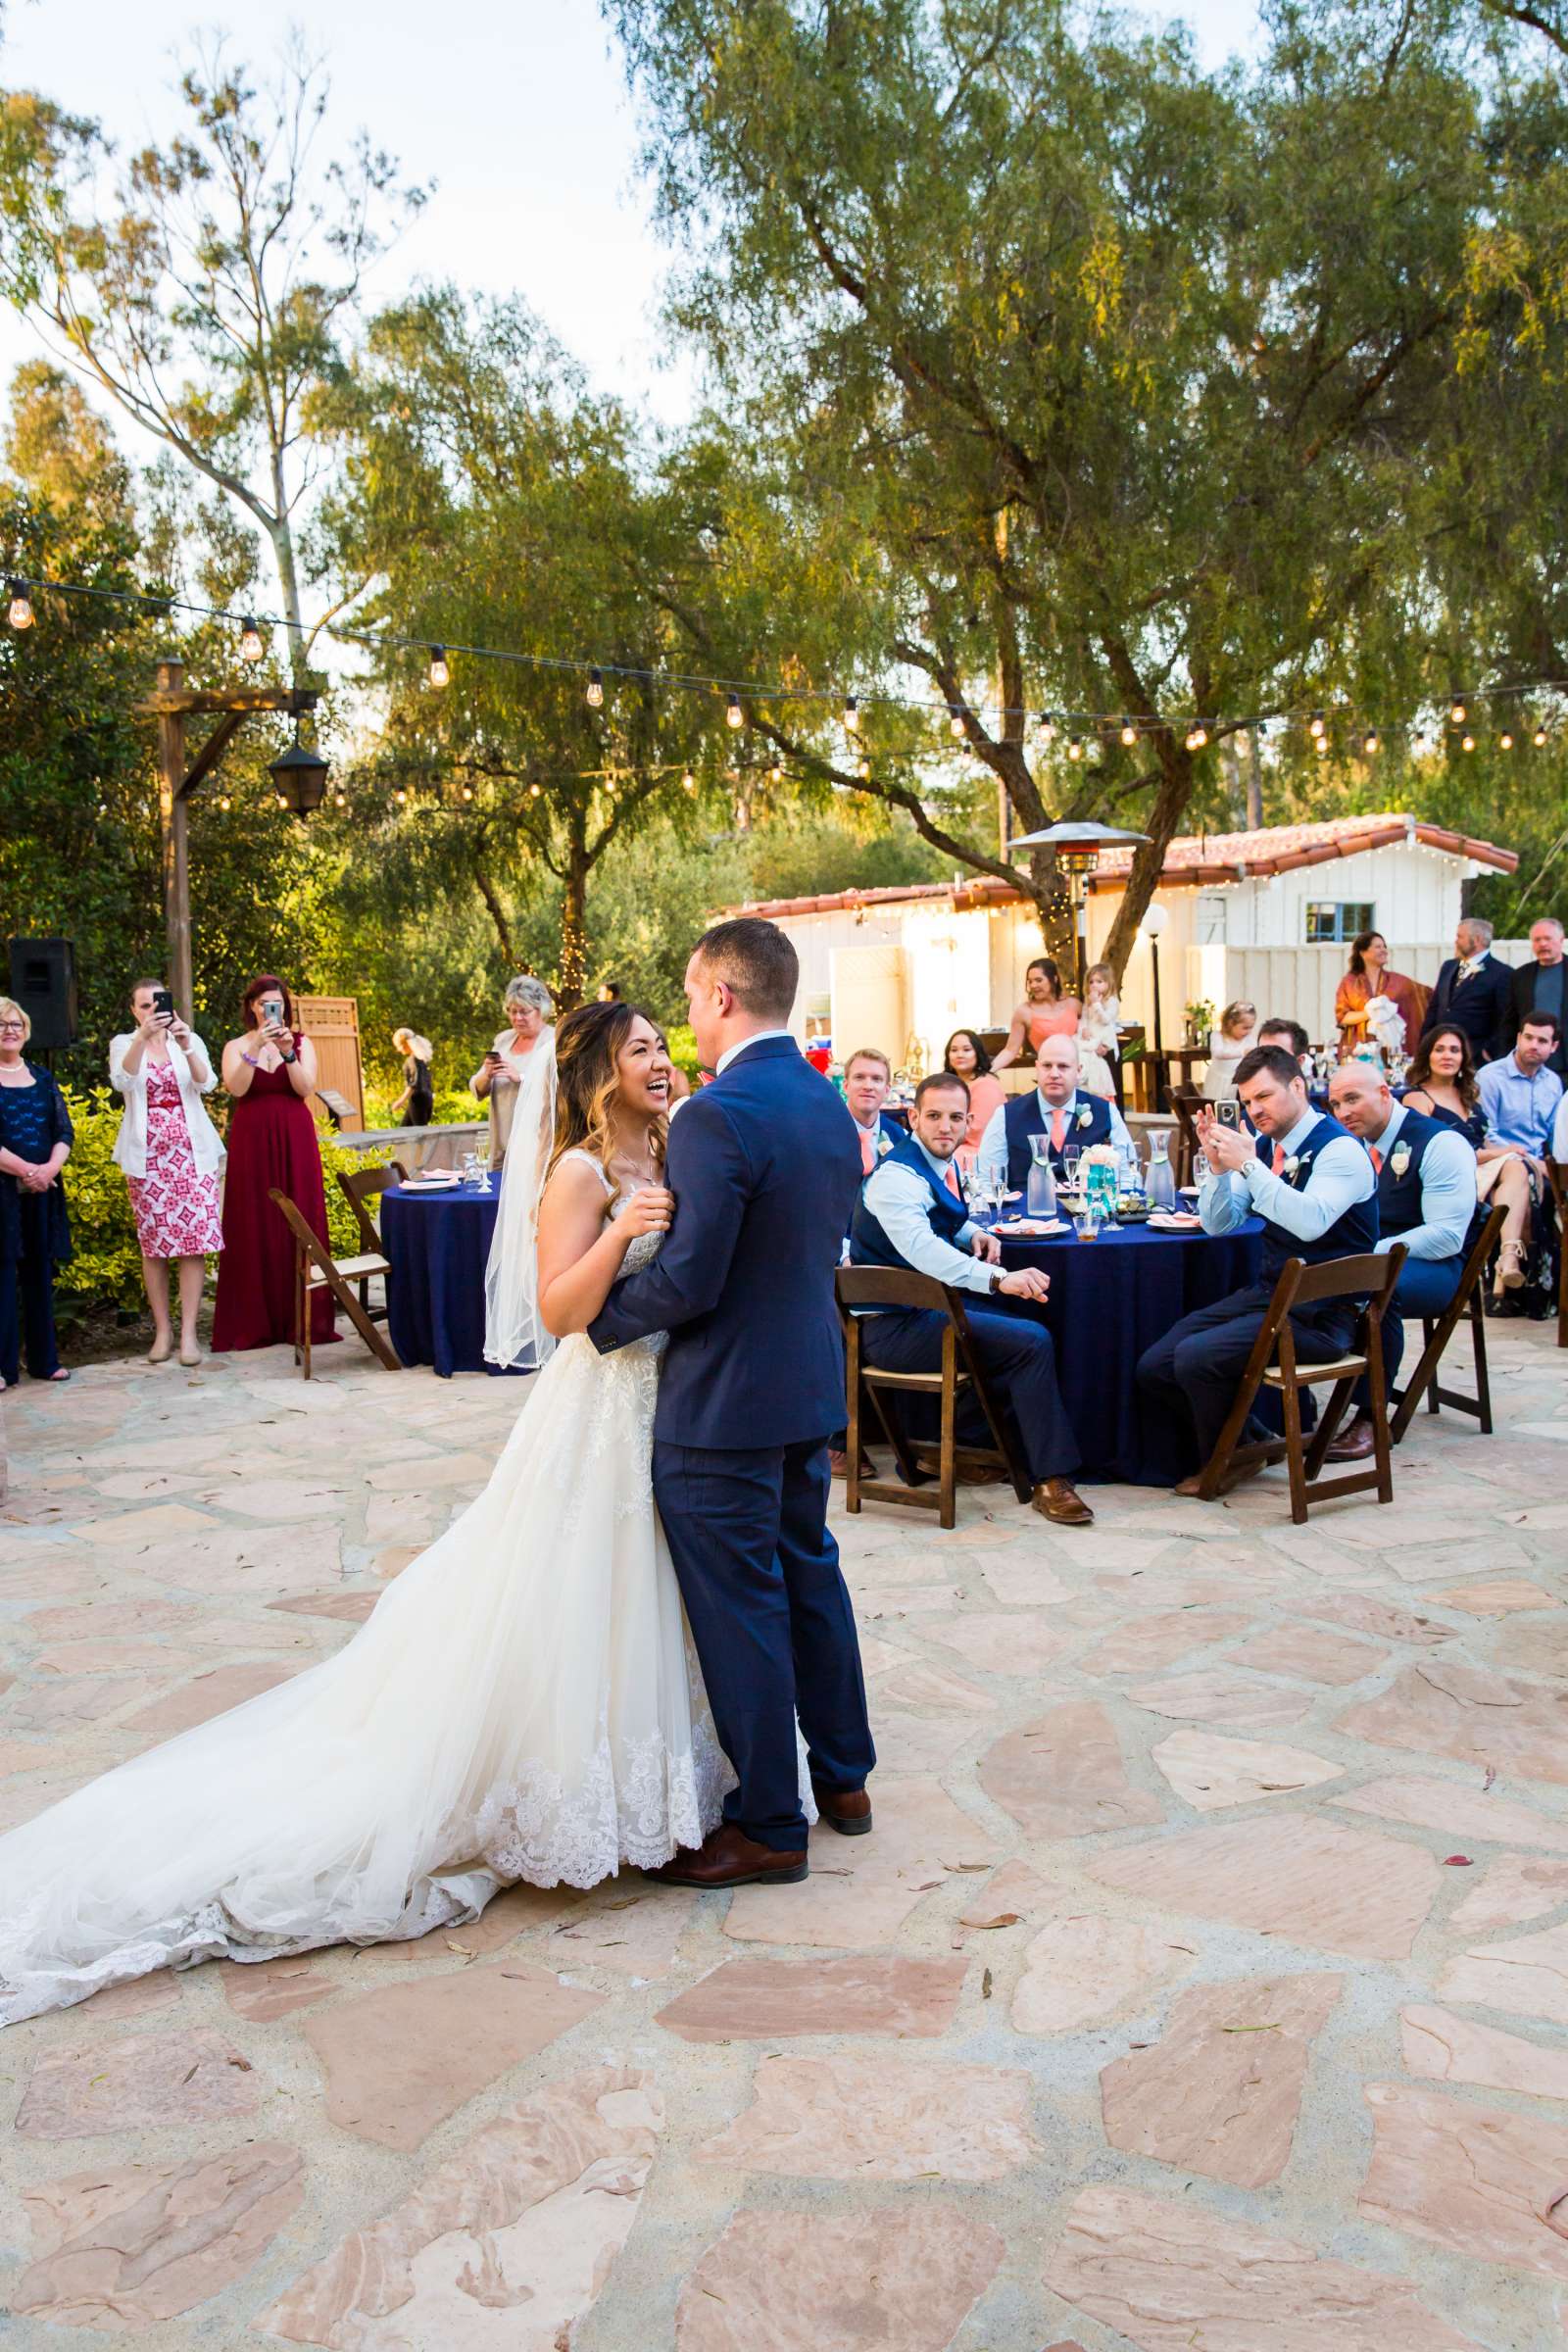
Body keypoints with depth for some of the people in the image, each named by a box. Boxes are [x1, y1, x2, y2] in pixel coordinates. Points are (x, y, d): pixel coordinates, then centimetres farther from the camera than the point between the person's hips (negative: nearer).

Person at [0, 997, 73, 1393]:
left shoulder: (42, 1077, 13)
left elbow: (65, 1131, 8)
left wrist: (50, 1167, -9)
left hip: (42, 1189, 4)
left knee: (40, 1270, 8)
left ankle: (44, 1358, 14)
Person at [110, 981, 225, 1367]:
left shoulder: (190, 1041, 8)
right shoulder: (123, 1043, 6)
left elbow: (206, 1083, -9)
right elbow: (122, 1080, -15)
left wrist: (186, 1045, -25)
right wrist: (142, 1037, -29)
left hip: (191, 1152, 0)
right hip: (146, 1156, 0)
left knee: (194, 1242, -5)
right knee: (153, 1245, 2)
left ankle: (188, 1333, -2)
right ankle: (162, 1330, 10)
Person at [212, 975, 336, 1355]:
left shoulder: (301, 1043, 8)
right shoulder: (236, 1046, 6)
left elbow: (306, 1088, -6)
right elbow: (236, 1088, -12)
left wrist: (288, 1052, -18)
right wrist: (255, 1048, -21)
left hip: (294, 1142, 1)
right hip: (252, 1142, -1)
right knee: (254, 1227, -2)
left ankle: (302, 1318, 5)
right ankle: (255, 1321, 3)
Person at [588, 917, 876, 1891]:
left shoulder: (718, 1116, -22)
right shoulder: (829, 1102, 6)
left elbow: (689, 1279, -23)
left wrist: (602, 1320, -7)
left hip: (726, 1403, -9)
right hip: (812, 1382, 9)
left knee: (740, 1608, 4)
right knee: (811, 1574, 21)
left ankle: (769, 1825, 17)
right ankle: (844, 1775, 36)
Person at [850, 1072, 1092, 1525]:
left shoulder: (939, 1165, 9)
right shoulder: (898, 1177, -21)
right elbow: (922, 1249, -39)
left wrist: (975, 1234, 5)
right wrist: (998, 1279, -52)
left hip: (923, 1309, 10)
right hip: (895, 1328, -10)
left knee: (1025, 1329, 16)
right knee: (1033, 1342, -17)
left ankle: (962, 1442, 17)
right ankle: (1051, 1481, -9)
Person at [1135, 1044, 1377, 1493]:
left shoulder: (1339, 1149, -13)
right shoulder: (1267, 1145, 9)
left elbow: (1310, 1222, -30)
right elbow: (1220, 1224, 12)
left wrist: (1247, 1164, -29)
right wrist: (1218, 1166, -5)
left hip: (1318, 1312, -8)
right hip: (1265, 1292, 8)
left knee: (1196, 1356, -25)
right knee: (1153, 1368, -4)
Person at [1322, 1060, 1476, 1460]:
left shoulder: (1440, 1144, -10)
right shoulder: (1353, 1145, 11)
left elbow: (1446, 1235, -17)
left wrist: (1372, 1253, -24)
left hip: (1433, 1265, -6)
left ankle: (1369, 1417, -27)